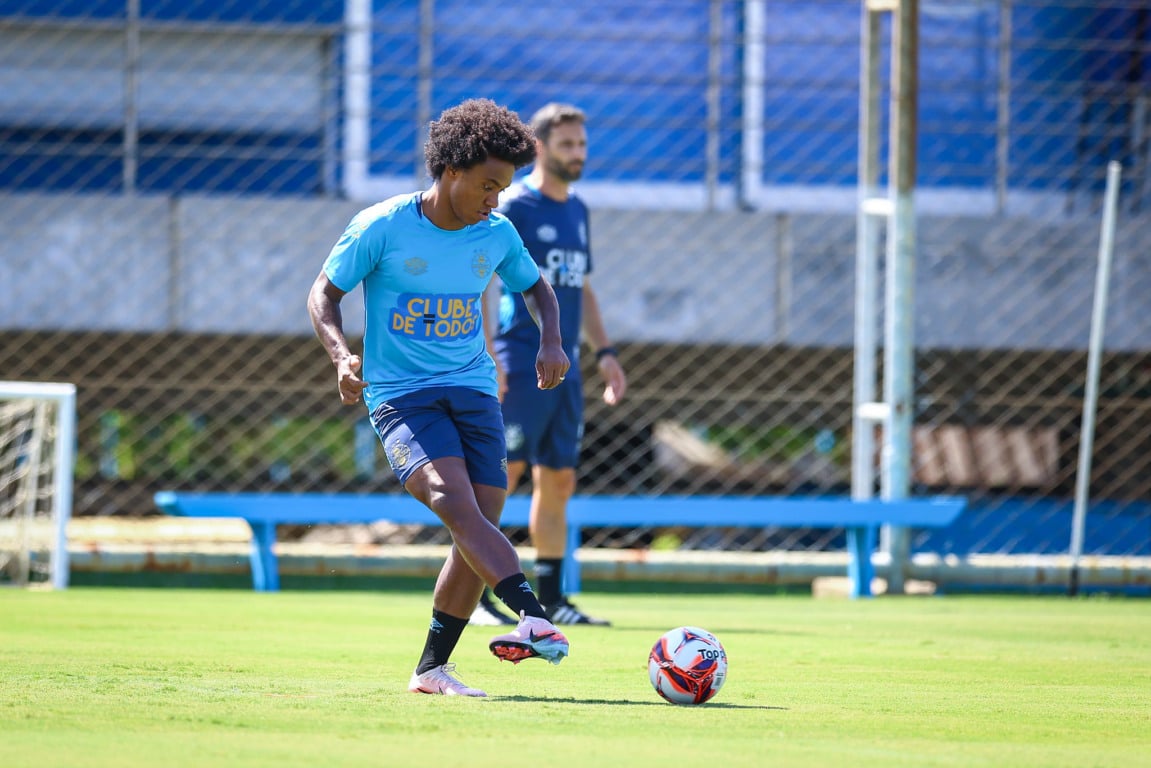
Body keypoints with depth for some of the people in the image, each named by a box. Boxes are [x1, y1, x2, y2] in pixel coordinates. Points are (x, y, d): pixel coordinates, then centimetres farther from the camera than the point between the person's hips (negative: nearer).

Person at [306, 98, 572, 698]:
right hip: (401, 395, -5)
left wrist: (550, 342, 4)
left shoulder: (497, 235, 5)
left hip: (474, 390, 5)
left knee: (480, 527, -6)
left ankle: (432, 669, 7)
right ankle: (534, 618, -44)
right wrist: (342, 355, -17)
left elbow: (536, 287, 24)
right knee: (453, 500, -28)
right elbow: (324, 293, 1)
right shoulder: (382, 227, -7)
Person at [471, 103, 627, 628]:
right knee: (501, 473, -10)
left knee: (558, 482, 7)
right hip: (520, 367, -8)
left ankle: (551, 600, 12)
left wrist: (604, 352, 19)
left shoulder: (576, 211, 17)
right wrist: (487, 356, -20)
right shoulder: (513, 207, -6)